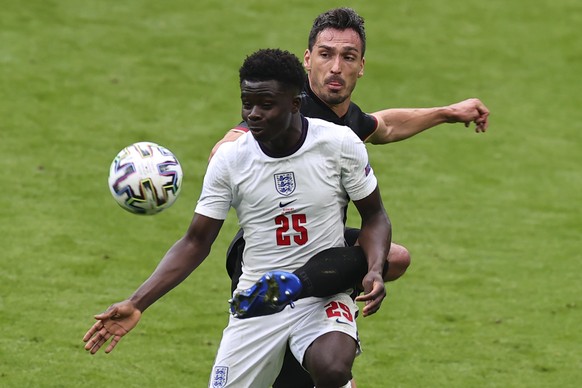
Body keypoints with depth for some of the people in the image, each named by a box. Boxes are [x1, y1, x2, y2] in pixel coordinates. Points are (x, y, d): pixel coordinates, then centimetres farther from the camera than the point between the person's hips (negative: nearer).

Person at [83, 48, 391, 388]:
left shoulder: (340, 144, -9)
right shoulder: (229, 160, -6)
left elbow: (374, 216, 3)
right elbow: (195, 243, -1)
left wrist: (375, 269, -17)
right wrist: (137, 304, -10)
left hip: (325, 297, -3)